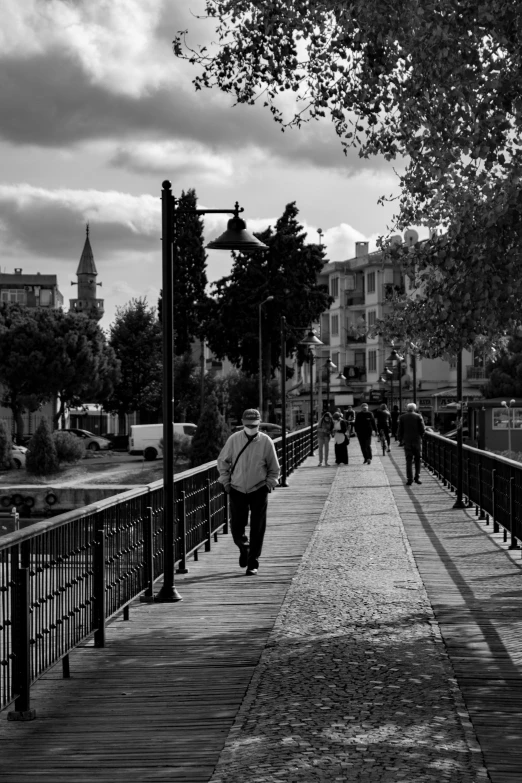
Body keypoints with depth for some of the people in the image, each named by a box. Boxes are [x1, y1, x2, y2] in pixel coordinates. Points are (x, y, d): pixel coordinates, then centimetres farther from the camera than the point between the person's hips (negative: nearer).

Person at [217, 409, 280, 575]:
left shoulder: (266, 442, -5)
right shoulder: (234, 440, -4)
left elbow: (274, 468, 6)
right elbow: (222, 462, 8)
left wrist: (269, 484, -2)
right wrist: (226, 482, 3)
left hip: (259, 492, -1)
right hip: (237, 491, 1)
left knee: (257, 529, -1)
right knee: (236, 527, 3)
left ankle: (253, 563, 9)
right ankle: (244, 548, 35)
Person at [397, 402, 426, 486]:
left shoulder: (402, 417, 0)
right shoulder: (418, 417, -4)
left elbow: (399, 430, 2)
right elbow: (423, 429, -4)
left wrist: (401, 439, 13)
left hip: (407, 441, 1)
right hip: (417, 441, -1)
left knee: (409, 460, 4)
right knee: (417, 460, 10)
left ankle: (409, 479, -1)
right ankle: (417, 477, 6)